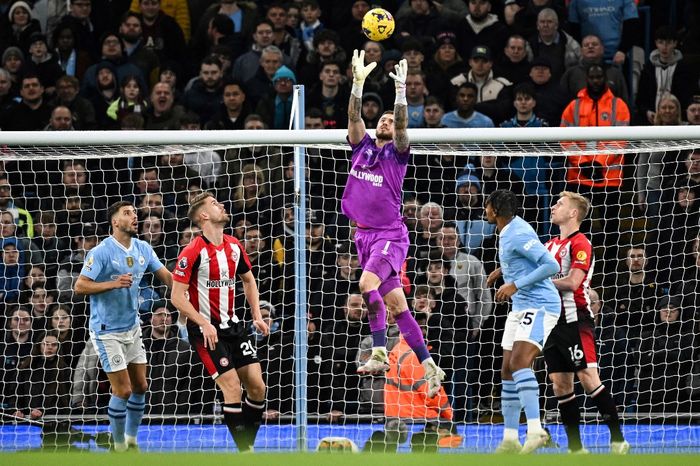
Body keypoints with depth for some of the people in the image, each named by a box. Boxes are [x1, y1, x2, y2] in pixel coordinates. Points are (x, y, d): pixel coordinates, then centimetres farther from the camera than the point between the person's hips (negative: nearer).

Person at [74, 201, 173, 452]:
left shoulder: (143, 249, 3)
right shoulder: (101, 252, -17)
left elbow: (166, 276, 8)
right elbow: (80, 286, -19)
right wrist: (113, 283, -29)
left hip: (132, 328, 7)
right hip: (108, 331, -7)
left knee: (140, 386, 11)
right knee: (123, 390, -7)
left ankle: (131, 438, 27)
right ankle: (119, 445, 9)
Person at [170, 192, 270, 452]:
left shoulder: (234, 246, 6)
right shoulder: (193, 252, -15)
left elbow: (248, 280, 22)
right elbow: (177, 297, -15)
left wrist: (257, 317, 12)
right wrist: (204, 324, -21)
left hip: (232, 325, 7)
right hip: (205, 330, -7)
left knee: (257, 386, 0)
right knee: (233, 388, -14)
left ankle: (248, 445, 14)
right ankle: (245, 451, -6)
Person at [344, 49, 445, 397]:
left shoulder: (396, 153, -1)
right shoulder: (362, 147, 11)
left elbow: (402, 125, -18)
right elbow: (353, 117, -2)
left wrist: (400, 91, -28)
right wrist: (359, 82, -13)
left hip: (390, 235, -6)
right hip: (365, 235, 6)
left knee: (367, 281, -30)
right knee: (397, 306, 7)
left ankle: (379, 352, -30)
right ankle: (429, 367, 12)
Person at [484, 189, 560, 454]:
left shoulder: (518, 235, -19)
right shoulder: (510, 229, 12)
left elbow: (552, 265, -25)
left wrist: (515, 285, -25)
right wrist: (502, 270, 21)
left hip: (540, 306, -11)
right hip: (521, 307, 11)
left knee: (519, 362, -27)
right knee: (508, 372, 7)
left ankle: (535, 430, -34)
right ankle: (510, 440, 10)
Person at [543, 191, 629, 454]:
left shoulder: (580, 243, -7)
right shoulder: (551, 245, 18)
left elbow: (572, 282, -16)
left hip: (575, 320, -8)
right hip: (553, 320, 8)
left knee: (588, 378, -14)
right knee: (560, 385, 4)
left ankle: (617, 438, -11)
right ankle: (575, 447, 7)